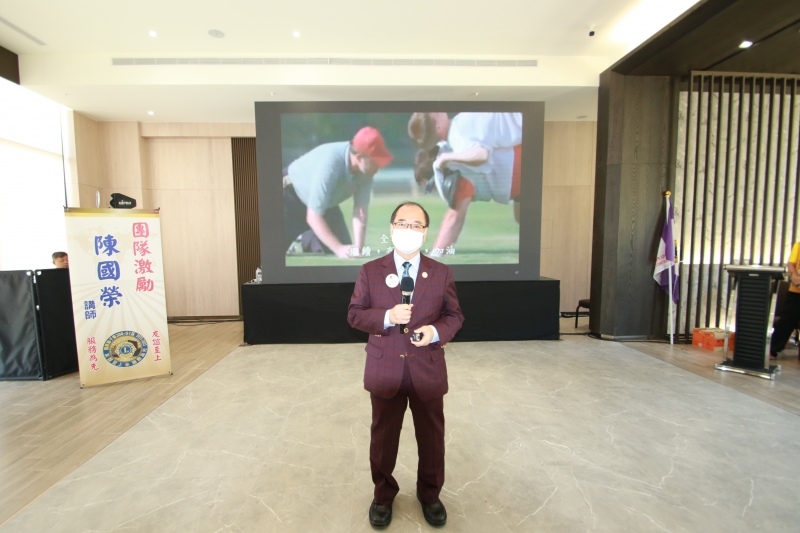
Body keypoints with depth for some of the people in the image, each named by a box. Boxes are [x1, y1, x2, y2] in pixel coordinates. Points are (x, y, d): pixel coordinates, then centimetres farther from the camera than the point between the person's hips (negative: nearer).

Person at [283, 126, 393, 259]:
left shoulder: (366, 169, -20)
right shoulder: (330, 165, -38)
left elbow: (360, 210, -17)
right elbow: (313, 217, -35)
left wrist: (358, 246, -29)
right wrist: (338, 248, -40)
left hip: (326, 205, 6)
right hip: (291, 196, -5)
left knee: (347, 251, 1)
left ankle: (307, 240, 23)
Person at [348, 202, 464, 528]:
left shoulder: (441, 273, -1)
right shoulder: (370, 271, -3)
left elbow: (454, 315, 3)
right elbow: (354, 314, -3)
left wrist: (436, 331, -18)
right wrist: (387, 317, -21)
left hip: (428, 370, 1)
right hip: (385, 370, 0)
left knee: (431, 436, 17)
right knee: (383, 436, 17)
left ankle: (430, 494, 44)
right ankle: (383, 495, 43)